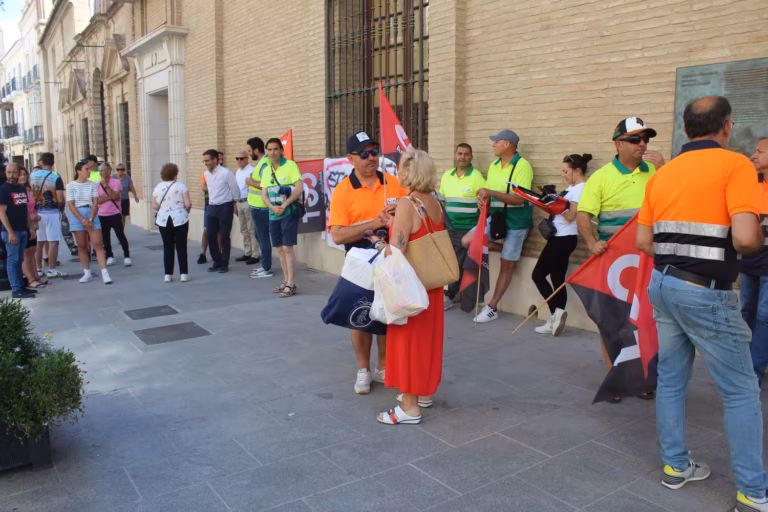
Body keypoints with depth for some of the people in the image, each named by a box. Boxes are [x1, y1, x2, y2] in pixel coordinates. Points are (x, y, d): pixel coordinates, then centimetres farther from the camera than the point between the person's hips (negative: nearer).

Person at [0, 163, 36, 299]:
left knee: (19, 260, 11)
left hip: (23, 230, 7)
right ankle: (16, 290, -2)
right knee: (12, 259, -4)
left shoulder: (22, 188, 12)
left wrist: (30, 227, 14)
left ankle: (21, 286, 17)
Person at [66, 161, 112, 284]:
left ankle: (105, 274, -11)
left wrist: (90, 219, -10)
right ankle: (87, 273, 14)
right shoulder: (71, 186, 1)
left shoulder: (93, 185, 6)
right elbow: (70, 204, -4)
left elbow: (95, 202, 1)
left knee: (98, 244, -7)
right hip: (77, 215, -1)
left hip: (92, 214, 1)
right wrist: (83, 220, -12)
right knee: (81, 246, 5)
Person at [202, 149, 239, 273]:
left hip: (225, 207, -6)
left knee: (224, 237, 0)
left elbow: (235, 189, -5)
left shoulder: (226, 173, -14)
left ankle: (224, 264, 11)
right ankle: (217, 262, 20)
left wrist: (234, 203, 6)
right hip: (211, 207, 6)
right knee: (211, 236, 6)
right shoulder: (206, 174, 6)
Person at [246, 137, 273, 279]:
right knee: (259, 236, 17)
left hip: (260, 207, -10)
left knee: (263, 237, -3)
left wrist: (251, 182, -15)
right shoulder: (260, 162, 13)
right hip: (257, 206, 10)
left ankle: (267, 269, 5)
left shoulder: (264, 164, -18)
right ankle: (264, 265, 26)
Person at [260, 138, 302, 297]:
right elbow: (264, 195, 9)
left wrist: (284, 205, -18)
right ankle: (286, 281, 21)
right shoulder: (266, 170, 12)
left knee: (287, 248, -9)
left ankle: (291, 285, -5)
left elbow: (300, 188, -16)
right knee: (279, 249, 11)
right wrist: (273, 207, -10)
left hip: (289, 212, -7)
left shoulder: (290, 165, -7)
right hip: (273, 215, 7)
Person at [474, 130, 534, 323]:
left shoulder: (522, 166, -16)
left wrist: (491, 193, -27)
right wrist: (484, 201, -14)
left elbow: (519, 199, -24)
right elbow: (488, 194, 10)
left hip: (515, 222, -7)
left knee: (507, 265, 2)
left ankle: (492, 307, 11)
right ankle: (505, 247, 12)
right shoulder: (493, 165, 8)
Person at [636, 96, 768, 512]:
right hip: (706, 293, -6)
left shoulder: (662, 173, 10)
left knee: (671, 379, 16)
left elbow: (643, 241, 9)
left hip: (662, 284, 7)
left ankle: (675, 466, 28)